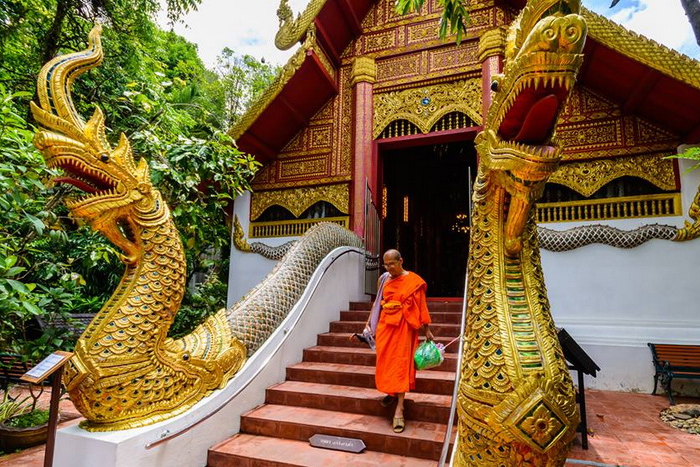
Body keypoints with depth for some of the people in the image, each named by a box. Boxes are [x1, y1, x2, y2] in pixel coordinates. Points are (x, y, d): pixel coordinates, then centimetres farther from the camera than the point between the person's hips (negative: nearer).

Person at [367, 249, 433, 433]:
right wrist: (370, 321, 13)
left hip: (403, 326, -4)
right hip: (385, 325, 4)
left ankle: (399, 409, 0)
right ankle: (392, 392, 34)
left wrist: (427, 330, -4)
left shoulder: (413, 281, -6)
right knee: (384, 361, 9)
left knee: (401, 364, -3)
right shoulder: (384, 279, 7)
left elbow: (421, 306, -4)